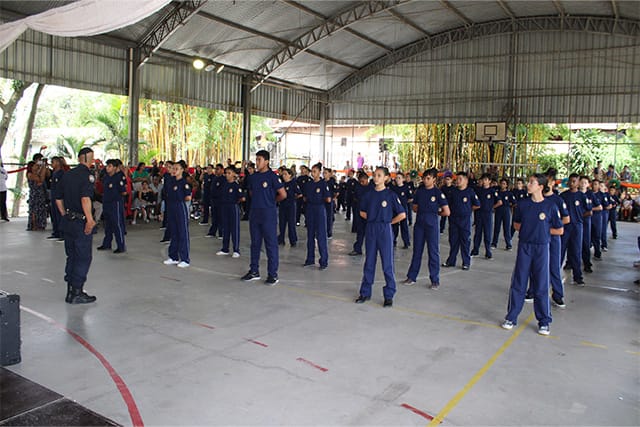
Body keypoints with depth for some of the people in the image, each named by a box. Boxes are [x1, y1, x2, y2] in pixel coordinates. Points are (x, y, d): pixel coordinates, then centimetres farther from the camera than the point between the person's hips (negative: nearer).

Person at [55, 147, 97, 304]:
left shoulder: (67, 174, 10)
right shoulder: (87, 175, -13)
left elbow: (58, 198, 15)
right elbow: (85, 199, -26)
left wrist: (65, 216, 20)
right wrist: (90, 219, -22)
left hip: (68, 221, 8)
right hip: (81, 222, -8)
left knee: (72, 256, 16)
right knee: (83, 257, 1)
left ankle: (70, 291, 23)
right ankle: (77, 293, 5)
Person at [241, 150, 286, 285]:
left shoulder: (272, 176, -8)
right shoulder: (252, 177, 9)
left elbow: (283, 194, -8)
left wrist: (271, 201, 5)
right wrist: (259, 200, 13)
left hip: (268, 213, -6)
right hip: (254, 213, 6)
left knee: (271, 244, -1)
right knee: (255, 243, 13)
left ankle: (273, 274, 5)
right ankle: (254, 271, 23)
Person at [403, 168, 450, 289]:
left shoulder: (438, 193, -8)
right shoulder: (419, 191, 6)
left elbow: (447, 212, -10)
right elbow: (415, 208, 16)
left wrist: (435, 213, 4)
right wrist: (423, 212, 4)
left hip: (432, 224, -4)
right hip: (419, 223, 4)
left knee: (433, 252, 2)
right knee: (417, 251, 11)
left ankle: (435, 280, 12)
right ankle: (412, 277, 20)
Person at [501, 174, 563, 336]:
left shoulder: (550, 206, -6)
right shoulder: (522, 204, 2)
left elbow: (559, 230, 1)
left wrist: (542, 230, 0)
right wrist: (530, 229, 0)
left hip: (541, 248, -2)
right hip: (524, 247, 2)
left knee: (541, 286, 5)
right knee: (518, 284, 7)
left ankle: (544, 322, 18)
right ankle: (511, 318, 18)